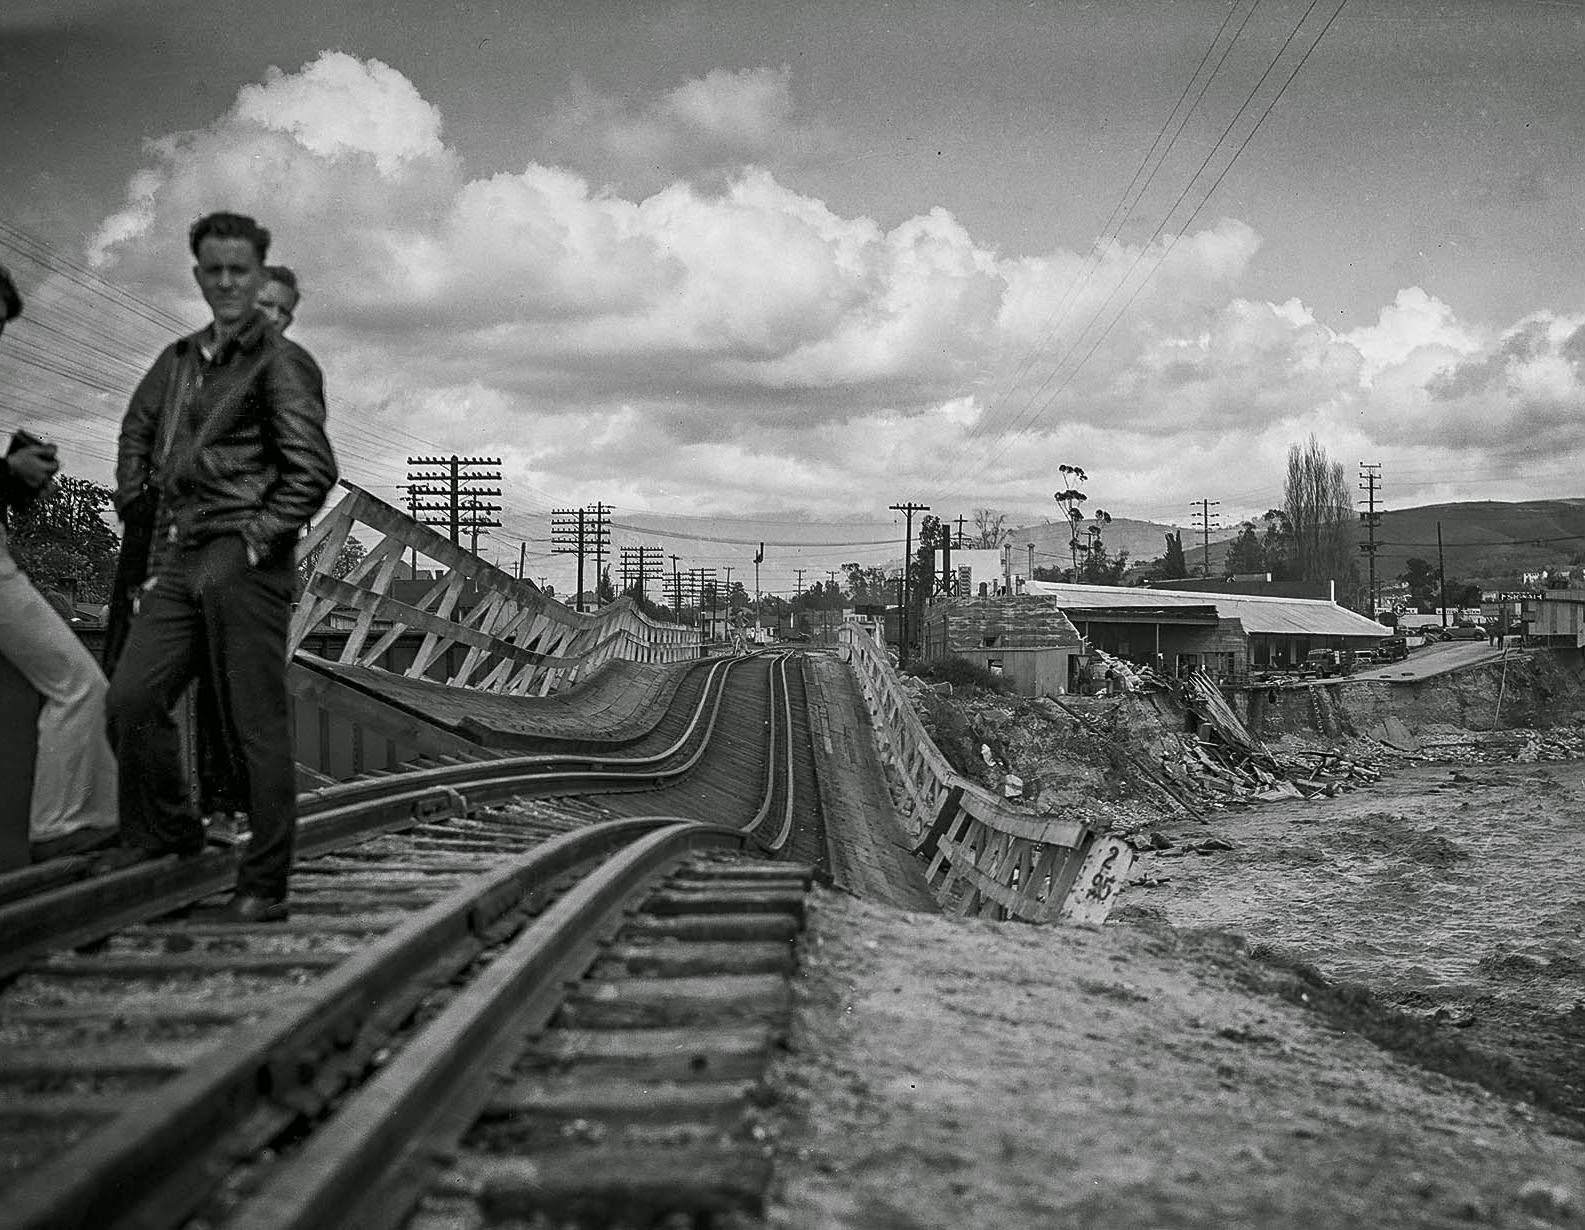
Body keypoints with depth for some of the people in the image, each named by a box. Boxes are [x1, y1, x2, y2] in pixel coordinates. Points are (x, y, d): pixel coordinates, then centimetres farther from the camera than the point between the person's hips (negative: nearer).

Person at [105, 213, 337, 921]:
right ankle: (163, 832, 16)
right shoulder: (178, 360, 19)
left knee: (256, 725, -3)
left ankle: (264, 885, 3)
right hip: (178, 559, 6)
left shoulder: (282, 363, -3)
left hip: (244, 562, -6)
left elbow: (313, 470, -10)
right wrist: (133, 498, 22)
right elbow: (137, 429, 35)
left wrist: (257, 538, -14)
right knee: (131, 699, -4)